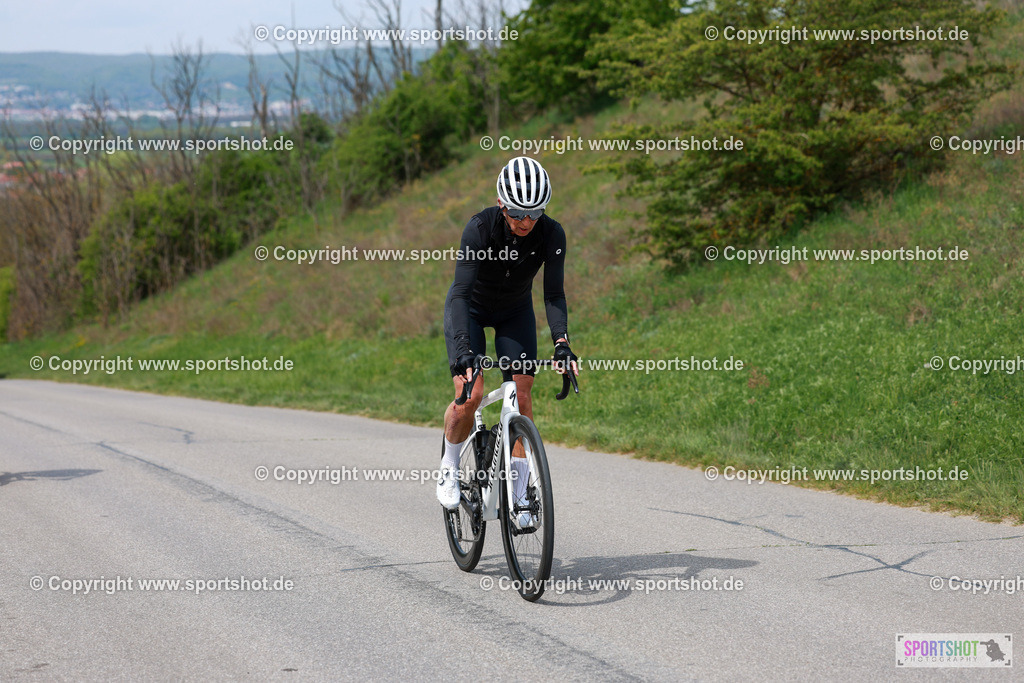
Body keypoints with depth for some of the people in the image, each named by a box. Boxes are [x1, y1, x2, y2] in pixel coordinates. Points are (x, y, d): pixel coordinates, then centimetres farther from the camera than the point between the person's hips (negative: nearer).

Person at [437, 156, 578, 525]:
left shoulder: (551, 234, -25)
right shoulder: (480, 228, -33)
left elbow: (553, 294, -24)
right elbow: (462, 291, -37)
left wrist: (562, 344, -39)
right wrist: (462, 348, -50)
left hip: (515, 313, 3)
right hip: (471, 309, -3)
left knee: (522, 396, -10)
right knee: (469, 395, -20)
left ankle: (518, 496, -2)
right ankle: (449, 468, 8)